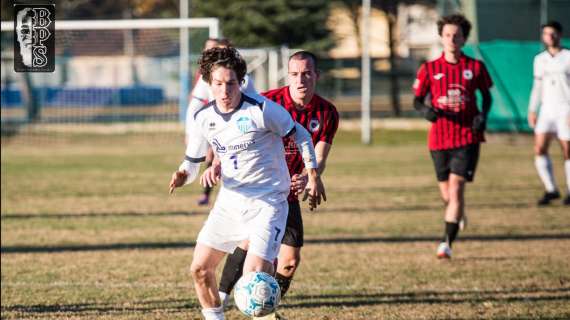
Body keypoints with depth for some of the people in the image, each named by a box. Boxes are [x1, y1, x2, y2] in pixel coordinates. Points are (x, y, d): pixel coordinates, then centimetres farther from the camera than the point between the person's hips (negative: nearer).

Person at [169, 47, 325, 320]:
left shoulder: (261, 110, -16)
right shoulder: (203, 118, -1)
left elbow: (300, 135, -3)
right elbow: (192, 162, 9)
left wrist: (313, 177, -3)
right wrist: (183, 176, -15)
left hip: (267, 202, -5)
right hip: (230, 202, 6)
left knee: (255, 274, -20)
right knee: (199, 269, 2)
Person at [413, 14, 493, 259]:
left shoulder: (475, 67, 2)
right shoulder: (429, 69, 2)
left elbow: (486, 96, 14)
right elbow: (417, 100, 6)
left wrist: (483, 115, -6)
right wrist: (425, 110, -17)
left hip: (467, 137, -2)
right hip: (439, 138, 2)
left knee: (456, 187, -15)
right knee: (446, 193, 9)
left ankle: (447, 243, -16)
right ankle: (458, 212, 46)